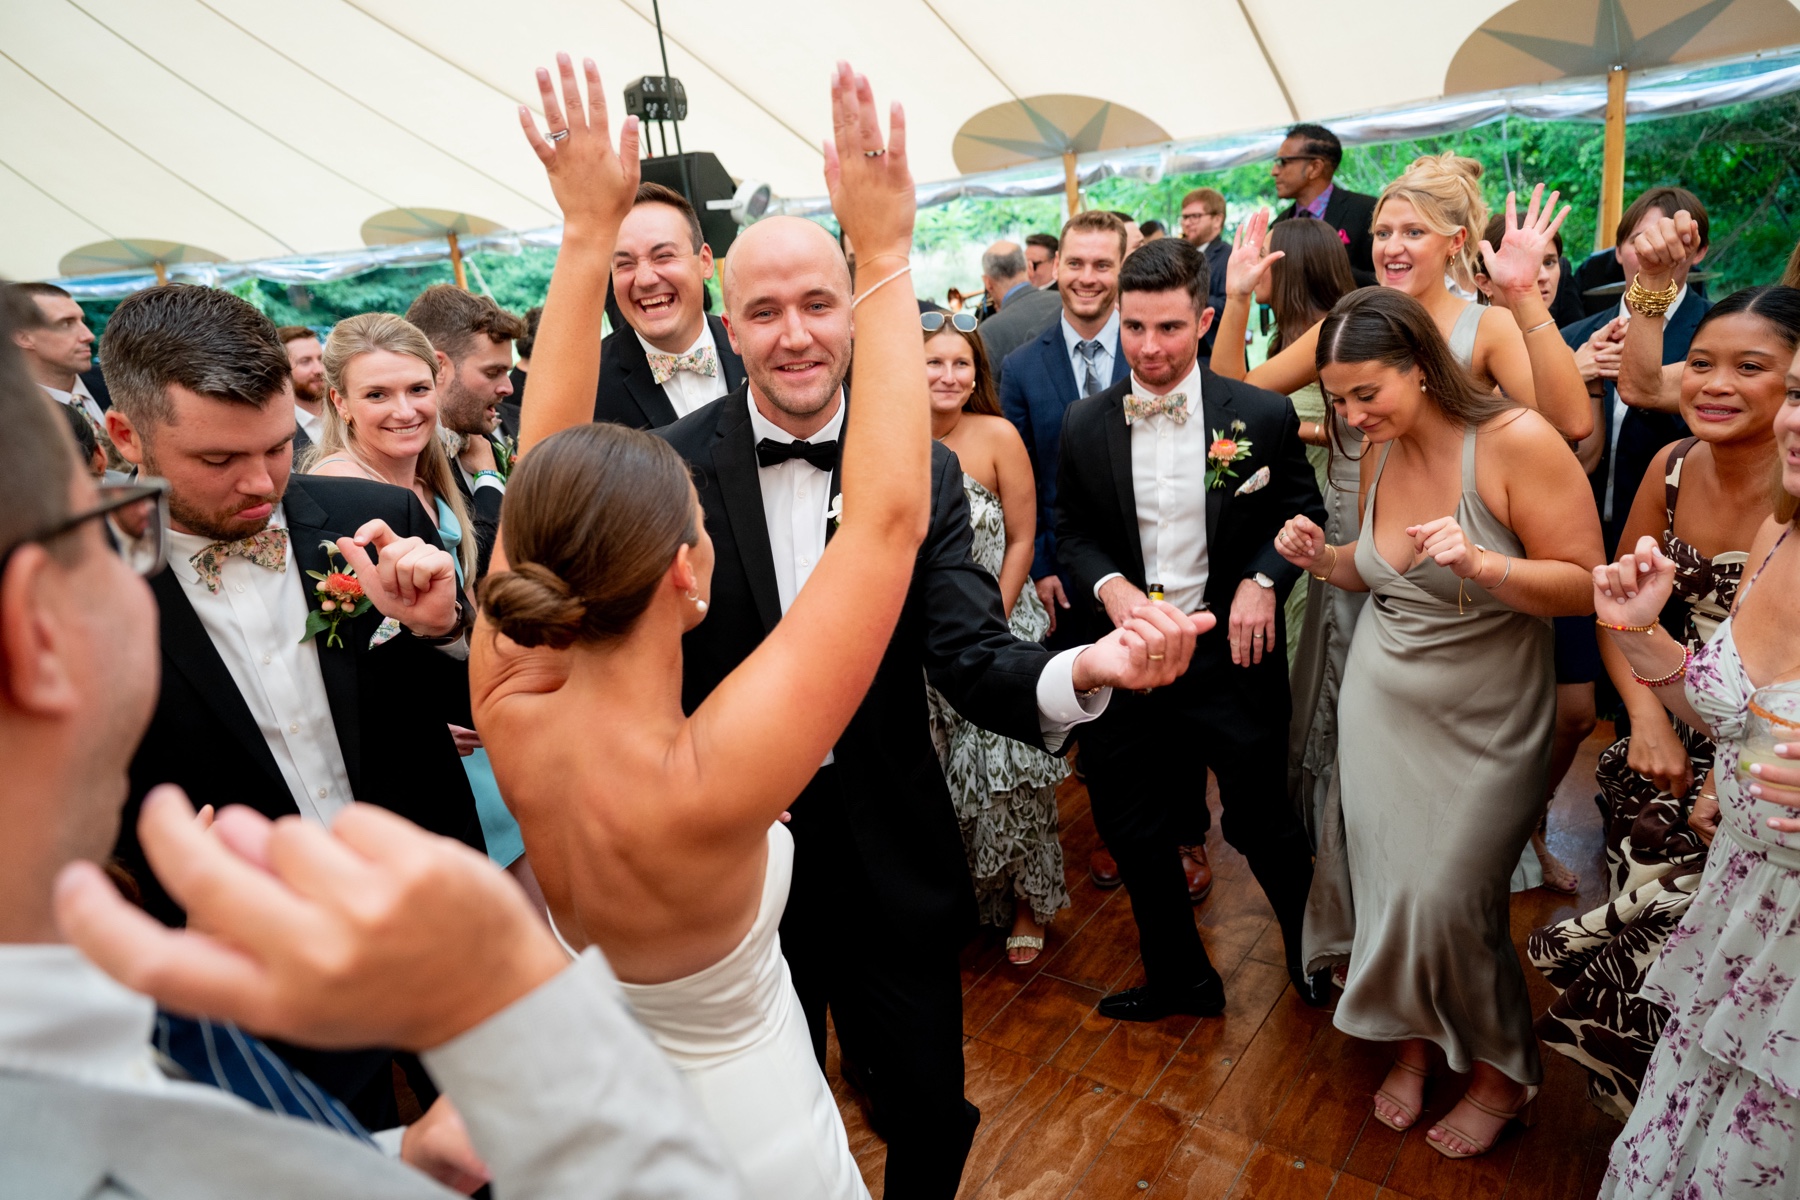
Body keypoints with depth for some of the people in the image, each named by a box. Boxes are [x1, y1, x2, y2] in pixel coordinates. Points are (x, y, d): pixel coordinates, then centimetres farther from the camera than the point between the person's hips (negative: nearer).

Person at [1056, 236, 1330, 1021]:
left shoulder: (1262, 416, -7)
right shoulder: (1085, 426, -3)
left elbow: (1303, 512, 3)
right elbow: (1072, 531, 5)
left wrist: (1263, 579, -14)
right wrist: (1108, 584, -14)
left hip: (1232, 653, -2)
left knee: (1260, 822, 13)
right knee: (1133, 831, 13)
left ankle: (1310, 951, 45)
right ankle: (1181, 979, 39)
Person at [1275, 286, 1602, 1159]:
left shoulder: (1515, 440, -17)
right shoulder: (1380, 454, 1)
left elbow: (1583, 583, -15)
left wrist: (1481, 563, -32)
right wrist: (1322, 558, -7)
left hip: (1482, 722, -5)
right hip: (1381, 702, 5)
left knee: (1444, 896, -2)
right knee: (1387, 880, 8)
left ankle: (1501, 1075, 26)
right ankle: (1412, 1041, 32)